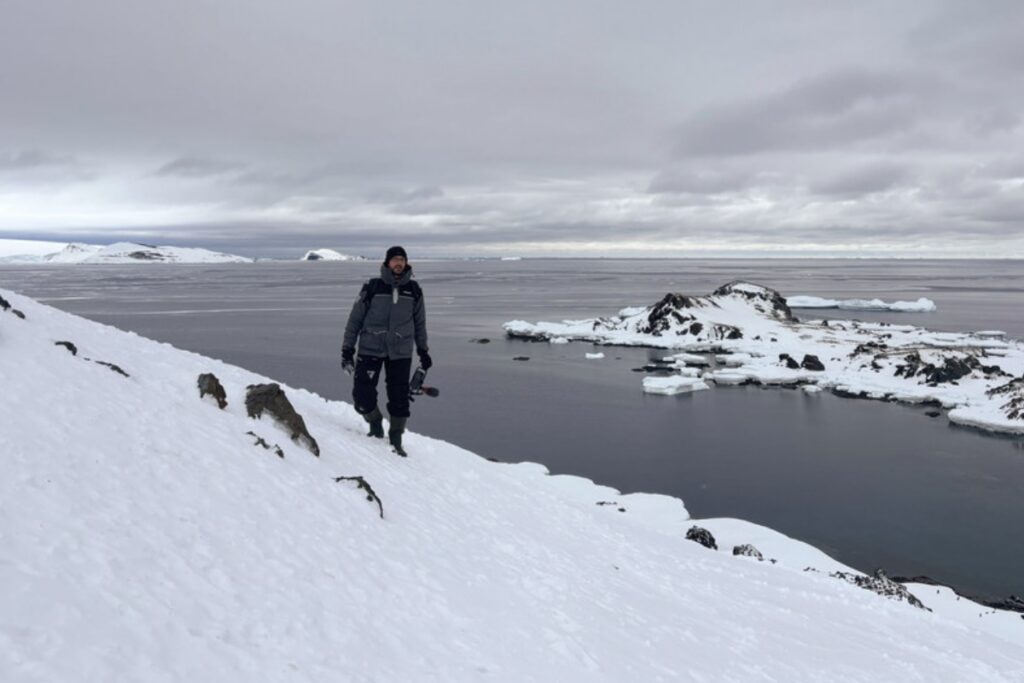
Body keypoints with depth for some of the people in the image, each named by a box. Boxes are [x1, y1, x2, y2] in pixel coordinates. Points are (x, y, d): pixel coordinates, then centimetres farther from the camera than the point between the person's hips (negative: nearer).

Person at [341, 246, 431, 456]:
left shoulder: (413, 290, 5)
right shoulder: (372, 287, -2)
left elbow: (420, 322, 16)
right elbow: (355, 319, 3)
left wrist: (423, 350, 16)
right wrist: (347, 348, 1)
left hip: (401, 352, 1)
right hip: (370, 349, -1)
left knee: (399, 397, 1)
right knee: (362, 394, -6)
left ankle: (396, 438, 18)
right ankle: (375, 423, 23)